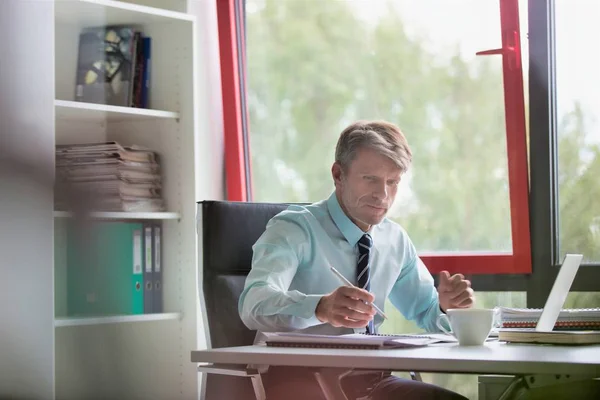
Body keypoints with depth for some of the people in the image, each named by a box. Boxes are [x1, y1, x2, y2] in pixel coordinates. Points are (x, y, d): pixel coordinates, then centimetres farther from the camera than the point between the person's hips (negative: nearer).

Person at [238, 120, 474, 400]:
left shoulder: (395, 239, 11)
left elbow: (425, 311, 23)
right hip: (298, 378, -6)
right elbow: (254, 303, -28)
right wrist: (321, 308, -49)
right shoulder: (293, 229, -9)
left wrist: (447, 304, -3)